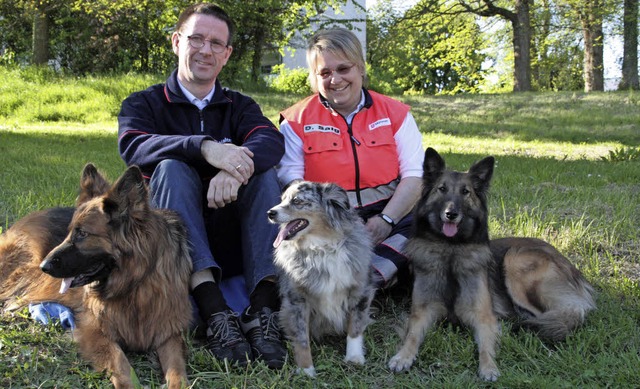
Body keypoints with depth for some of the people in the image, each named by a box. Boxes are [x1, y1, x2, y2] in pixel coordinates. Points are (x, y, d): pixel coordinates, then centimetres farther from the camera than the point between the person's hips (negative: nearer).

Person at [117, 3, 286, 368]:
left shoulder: (240, 106, 13)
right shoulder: (144, 104, 7)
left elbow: (272, 141, -11)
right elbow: (132, 147, -18)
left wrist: (238, 167, -35)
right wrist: (205, 147, -35)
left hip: (233, 242, 2)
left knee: (264, 170, -20)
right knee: (172, 167, -26)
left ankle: (265, 307, -37)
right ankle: (215, 310, -43)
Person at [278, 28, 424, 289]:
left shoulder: (395, 113, 12)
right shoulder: (296, 121, 10)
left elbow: (415, 175, 4)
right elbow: (290, 181, 0)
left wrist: (386, 220, -14)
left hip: (391, 216, 1)